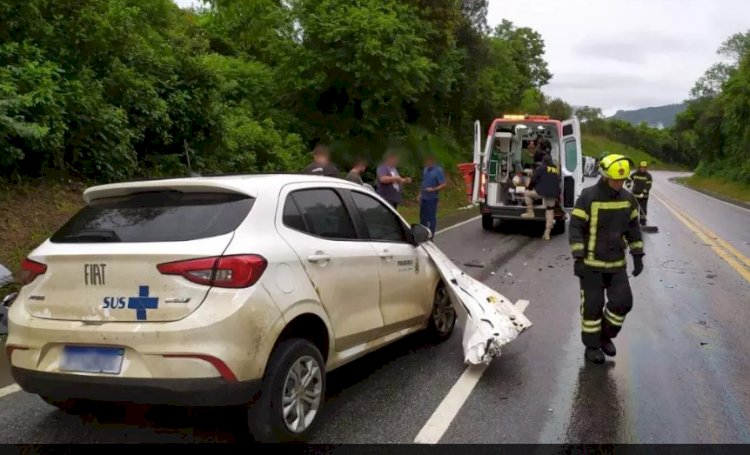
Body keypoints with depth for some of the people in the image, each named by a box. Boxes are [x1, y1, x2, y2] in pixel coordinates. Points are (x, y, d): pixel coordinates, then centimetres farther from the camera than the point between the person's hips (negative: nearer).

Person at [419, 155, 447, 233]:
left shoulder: (438, 170, -13)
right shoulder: (425, 169, 10)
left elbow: (443, 184, -16)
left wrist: (433, 189, -29)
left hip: (432, 198, -7)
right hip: (424, 197, 7)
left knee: (431, 218, 0)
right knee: (422, 217, 14)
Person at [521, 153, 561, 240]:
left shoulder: (542, 167, 1)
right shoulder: (556, 169, 19)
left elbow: (534, 179, -3)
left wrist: (529, 188, 14)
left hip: (542, 191, -5)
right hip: (553, 193, 6)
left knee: (527, 193, 18)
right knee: (550, 211, 9)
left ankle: (530, 213, 12)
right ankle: (547, 233, 5)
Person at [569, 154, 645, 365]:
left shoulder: (628, 199, 2)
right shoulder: (588, 197, -14)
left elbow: (633, 228, 12)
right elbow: (575, 228, -14)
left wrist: (638, 256, 9)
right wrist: (578, 259, -18)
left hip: (616, 263, 5)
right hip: (591, 263, -4)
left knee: (622, 302, 1)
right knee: (592, 305, 3)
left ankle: (606, 335, 25)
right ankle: (592, 346, 19)